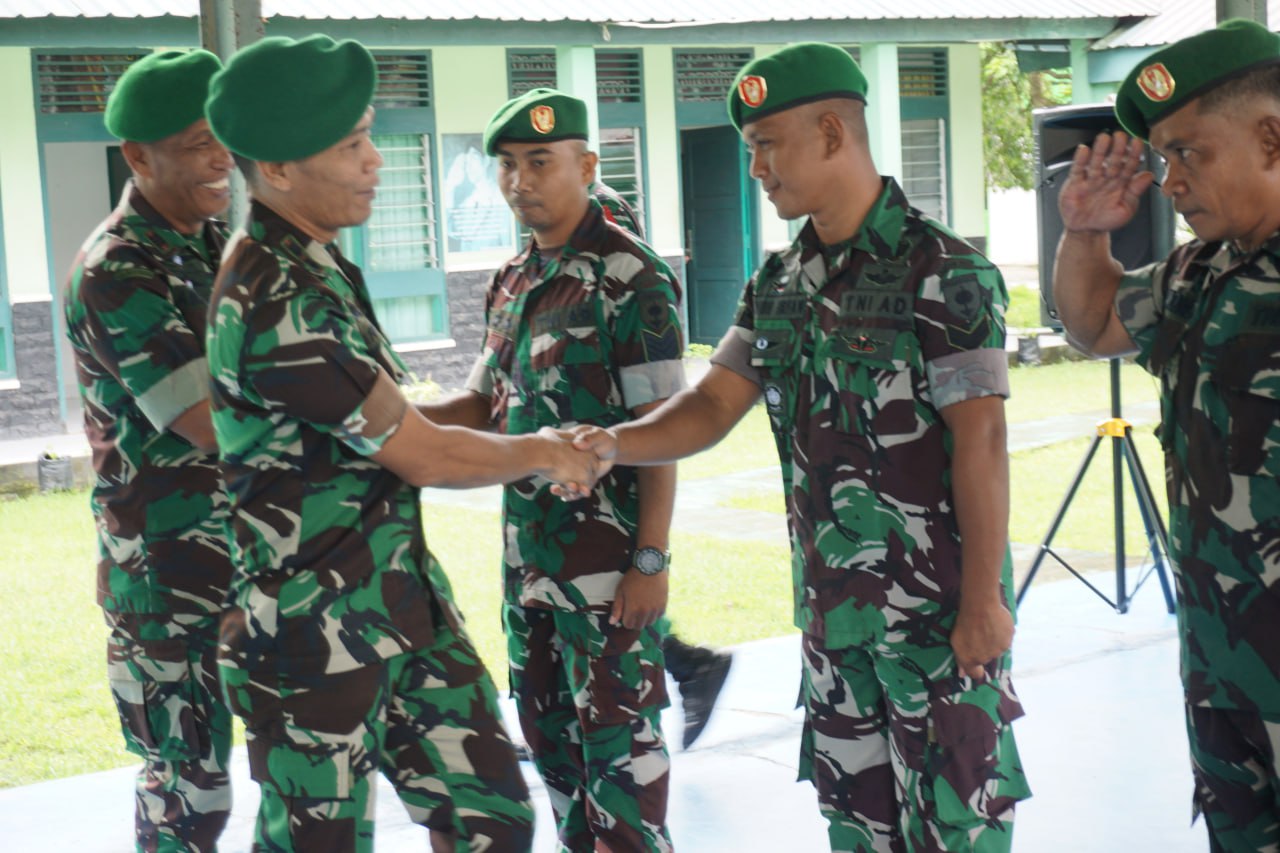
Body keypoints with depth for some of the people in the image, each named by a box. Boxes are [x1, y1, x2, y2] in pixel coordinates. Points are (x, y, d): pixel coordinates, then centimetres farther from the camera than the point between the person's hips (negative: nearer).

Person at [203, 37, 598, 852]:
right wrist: (541, 453, -1)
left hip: (402, 603, 8)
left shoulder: (314, 264, 5)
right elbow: (421, 455, -17)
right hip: (313, 636, -8)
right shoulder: (278, 306, -25)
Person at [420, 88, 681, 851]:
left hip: (607, 552, -8)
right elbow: (485, 403, 14)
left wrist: (652, 560, -18)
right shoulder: (513, 282, 10)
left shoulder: (632, 278, -13)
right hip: (528, 547, 8)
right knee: (548, 725, 17)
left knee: (618, 729, 2)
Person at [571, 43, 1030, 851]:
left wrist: (983, 599, -17)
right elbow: (714, 406, 7)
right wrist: (612, 443, -11)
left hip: (939, 607, -7)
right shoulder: (779, 284, 8)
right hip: (832, 604, 7)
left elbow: (980, 441, -16)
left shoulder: (943, 271, -14)